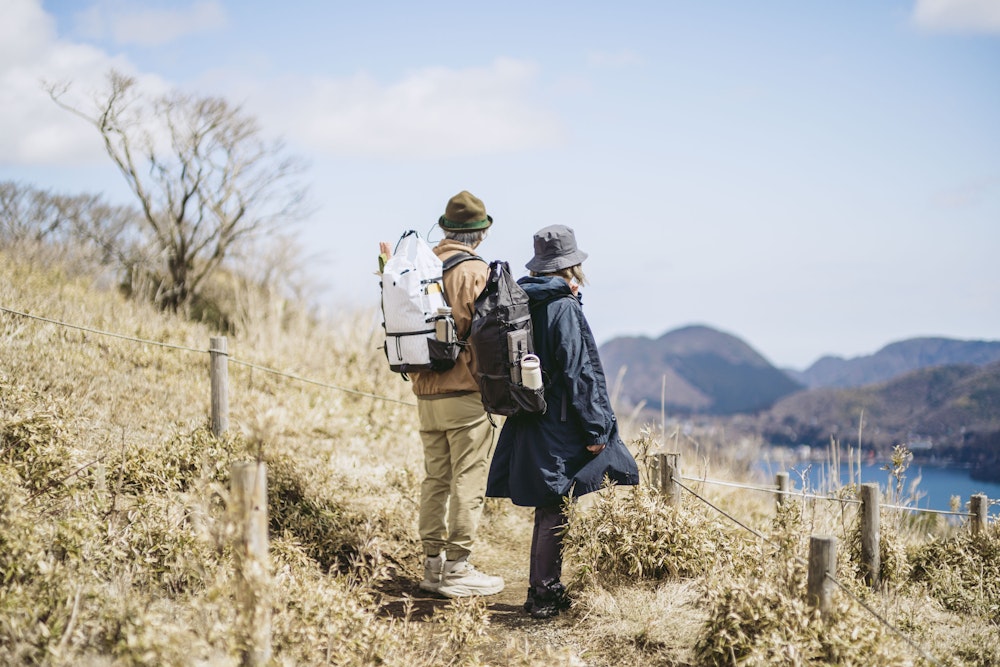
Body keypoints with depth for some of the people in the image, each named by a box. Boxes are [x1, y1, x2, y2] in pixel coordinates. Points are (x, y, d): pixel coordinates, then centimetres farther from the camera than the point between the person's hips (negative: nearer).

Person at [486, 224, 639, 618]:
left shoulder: (523, 303, 8)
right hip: (559, 427, -8)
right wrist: (594, 429, -13)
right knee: (556, 512, 0)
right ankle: (545, 596, 6)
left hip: (529, 420, 8)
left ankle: (540, 591, 23)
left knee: (547, 509, 16)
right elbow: (578, 371, -16)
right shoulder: (563, 308, -16)